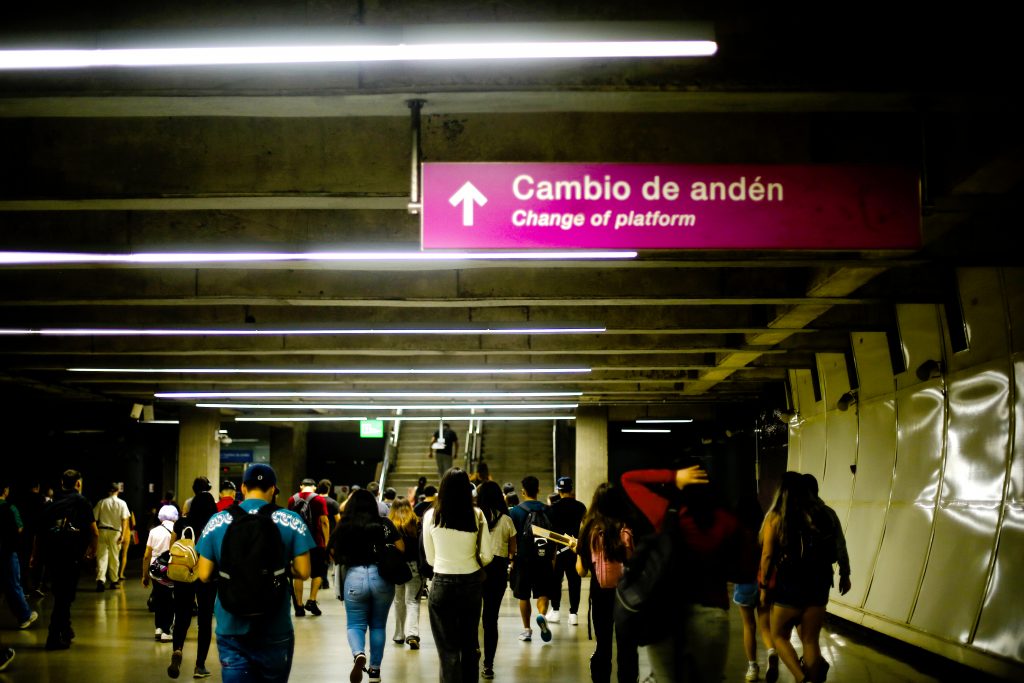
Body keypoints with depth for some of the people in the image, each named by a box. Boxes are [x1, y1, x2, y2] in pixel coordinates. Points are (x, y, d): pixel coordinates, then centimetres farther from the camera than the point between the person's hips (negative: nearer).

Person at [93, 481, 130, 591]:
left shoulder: (102, 502, 2)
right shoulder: (122, 503, 0)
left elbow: (94, 518, 3)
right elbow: (125, 520, -8)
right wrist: (123, 534, -8)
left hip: (102, 530, 0)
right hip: (115, 532, 0)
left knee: (101, 556, -1)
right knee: (114, 557, 11)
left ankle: (100, 579, -17)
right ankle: (114, 580, 20)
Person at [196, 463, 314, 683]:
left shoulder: (216, 522, 0)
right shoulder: (290, 522, -6)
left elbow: (204, 574, 0)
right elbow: (303, 572, -7)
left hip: (231, 629, 1)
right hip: (275, 630, -1)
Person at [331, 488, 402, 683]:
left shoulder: (343, 526, 2)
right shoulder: (384, 523, 2)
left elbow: (334, 553, 7)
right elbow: (401, 548, 0)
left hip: (354, 577, -1)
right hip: (382, 577, 1)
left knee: (355, 624, 9)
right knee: (378, 625, 16)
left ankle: (358, 654, -20)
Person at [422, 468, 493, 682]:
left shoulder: (431, 516, -6)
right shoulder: (477, 515, -6)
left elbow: (430, 558, 2)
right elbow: (487, 555, -3)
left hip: (442, 584, -2)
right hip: (471, 583, 2)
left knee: (448, 649, 4)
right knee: (471, 642, 19)